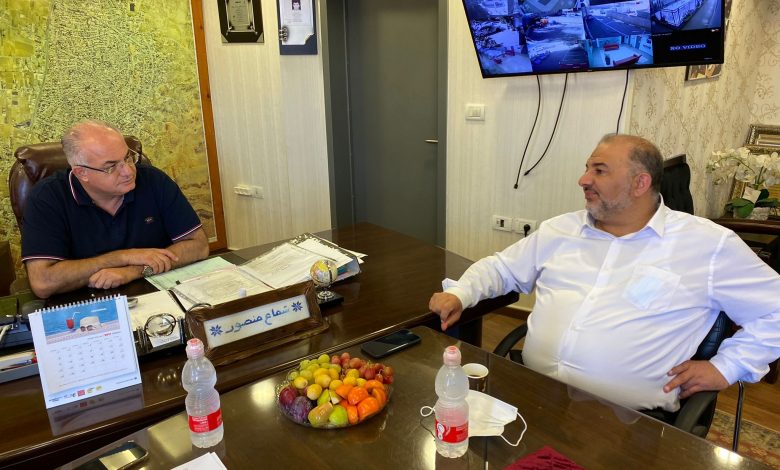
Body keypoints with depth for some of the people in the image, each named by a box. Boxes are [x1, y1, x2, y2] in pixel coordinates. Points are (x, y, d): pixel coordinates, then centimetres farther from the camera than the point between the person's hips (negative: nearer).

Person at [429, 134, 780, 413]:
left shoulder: (709, 245, 1)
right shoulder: (560, 230, 12)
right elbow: (502, 267, 20)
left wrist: (725, 367, 0)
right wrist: (459, 294, 3)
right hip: (530, 394, 2)